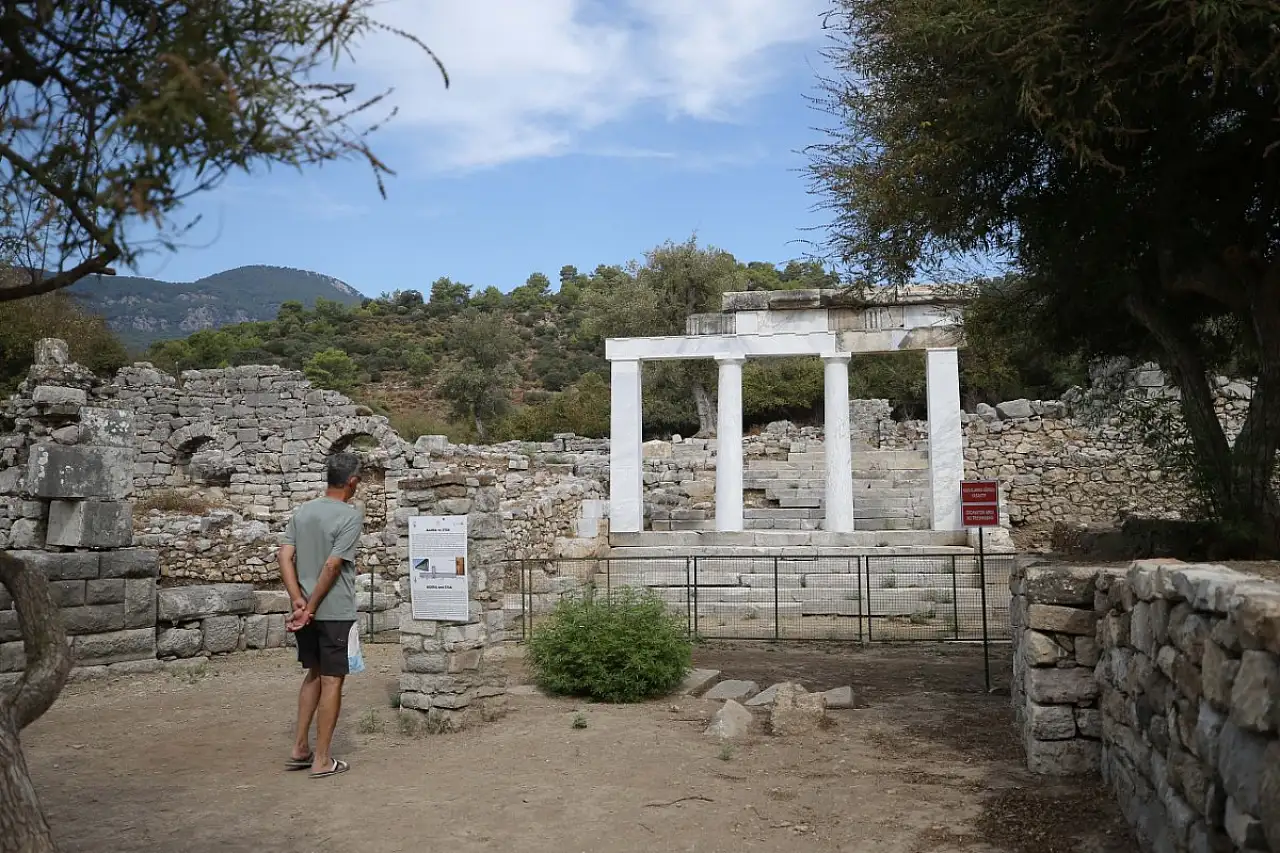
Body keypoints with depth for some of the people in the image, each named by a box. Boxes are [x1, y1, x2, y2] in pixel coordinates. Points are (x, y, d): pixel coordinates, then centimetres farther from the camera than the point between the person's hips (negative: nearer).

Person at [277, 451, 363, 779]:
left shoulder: (302, 512, 8)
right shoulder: (350, 516, -12)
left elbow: (285, 556, -1)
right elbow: (332, 567, -18)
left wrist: (299, 601, -6)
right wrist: (311, 608, -12)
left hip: (307, 610, 7)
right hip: (335, 612, -7)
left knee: (314, 674, 21)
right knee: (332, 681, 2)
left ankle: (300, 749, 23)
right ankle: (322, 760, 8)